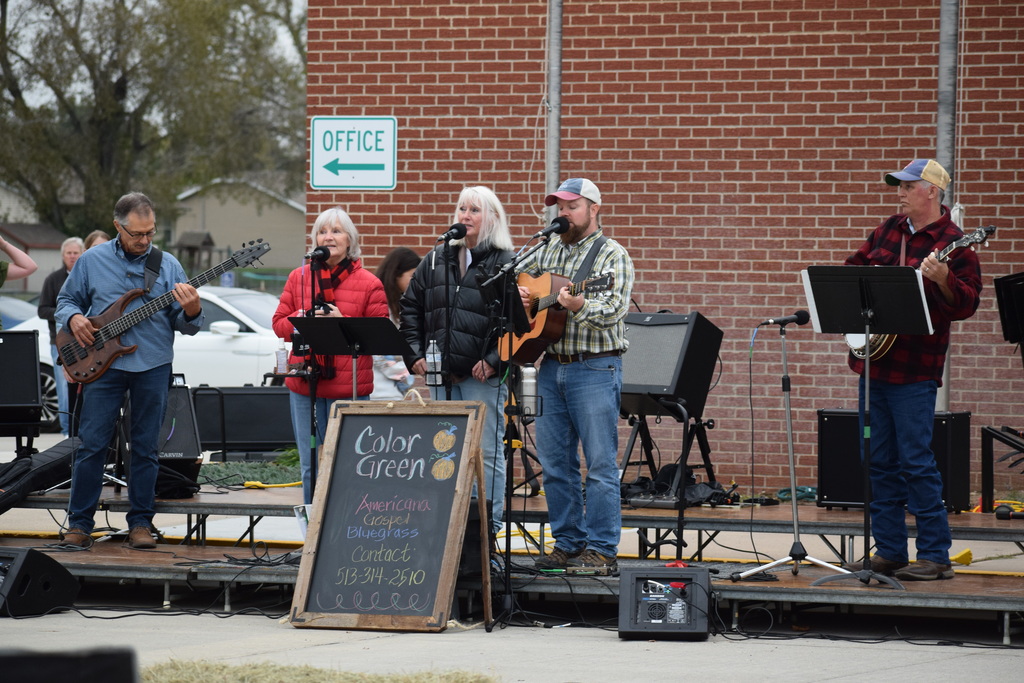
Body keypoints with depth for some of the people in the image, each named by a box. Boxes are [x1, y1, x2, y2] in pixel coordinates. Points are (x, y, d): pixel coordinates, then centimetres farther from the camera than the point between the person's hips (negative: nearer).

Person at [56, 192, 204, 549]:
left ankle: (140, 523, 13)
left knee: (145, 448, 5)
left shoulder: (167, 265, 3)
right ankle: (79, 523, 5)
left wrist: (191, 312, -19)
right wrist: (73, 318, -9)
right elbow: (66, 300, 13)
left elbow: (186, 325, 4)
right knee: (92, 443, -1)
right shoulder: (91, 261, 3)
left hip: (153, 367, 1)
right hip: (104, 363, -1)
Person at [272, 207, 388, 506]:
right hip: (304, 381, 3)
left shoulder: (368, 283, 1)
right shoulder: (299, 277, 12)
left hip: (348, 385, -3)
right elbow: (279, 323, 11)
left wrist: (343, 323, -16)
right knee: (310, 466, 6)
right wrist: (299, 321, -10)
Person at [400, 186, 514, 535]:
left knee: (486, 451, -4)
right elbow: (410, 307, 19)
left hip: (484, 375, -6)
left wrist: (493, 360, -16)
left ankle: (489, 528, 1)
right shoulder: (436, 260, 14)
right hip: (441, 374, 6)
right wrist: (415, 354, 9)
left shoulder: (505, 263, -3)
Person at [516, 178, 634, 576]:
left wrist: (578, 305, -33)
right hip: (550, 365, 7)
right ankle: (568, 543, 15)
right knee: (554, 463, 7)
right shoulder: (548, 251, 15)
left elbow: (615, 308, -16)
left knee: (600, 464, -7)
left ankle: (602, 551, -6)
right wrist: (517, 294, 5)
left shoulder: (613, 256, -3)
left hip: (595, 368, -6)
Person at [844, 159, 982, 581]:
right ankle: (889, 551, 16)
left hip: (914, 368, -8)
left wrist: (943, 280, -33)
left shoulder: (951, 242, -9)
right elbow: (854, 268, 26)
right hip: (873, 360, 8)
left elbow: (966, 305, -16)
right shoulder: (888, 231, 13)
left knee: (915, 460, -9)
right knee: (879, 461, 10)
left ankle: (935, 555, -4)